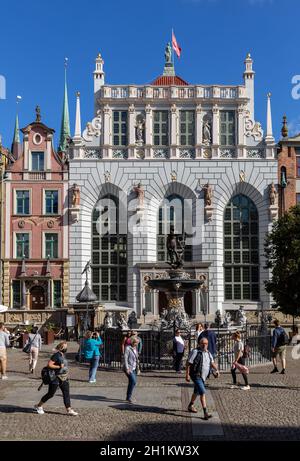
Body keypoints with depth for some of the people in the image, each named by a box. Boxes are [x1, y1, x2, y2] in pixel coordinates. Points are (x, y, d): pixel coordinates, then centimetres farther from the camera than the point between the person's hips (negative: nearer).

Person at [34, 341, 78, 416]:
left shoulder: (63, 355, 10)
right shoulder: (56, 355, -16)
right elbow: (49, 364, -20)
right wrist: (59, 366, -23)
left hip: (64, 378, 8)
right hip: (56, 378, -8)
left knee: (66, 394, 3)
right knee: (50, 394, 3)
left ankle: (69, 410, 4)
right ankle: (39, 406, 21)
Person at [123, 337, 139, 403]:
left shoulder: (135, 349, 11)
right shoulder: (128, 348, -12)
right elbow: (125, 358, -16)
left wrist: (137, 368, 15)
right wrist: (127, 368, -20)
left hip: (134, 368, 8)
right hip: (129, 368, -8)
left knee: (131, 382, 10)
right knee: (133, 382, -18)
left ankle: (128, 397, 22)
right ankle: (129, 397, -10)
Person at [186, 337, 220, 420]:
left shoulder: (208, 353, 8)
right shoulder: (195, 352, -14)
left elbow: (212, 363, 14)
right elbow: (188, 363, -14)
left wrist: (216, 369, -5)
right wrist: (187, 375, -18)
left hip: (203, 376, 8)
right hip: (196, 375, -8)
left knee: (197, 392, 23)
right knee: (202, 392, -17)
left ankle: (190, 406, 45)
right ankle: (205, 413, -19)